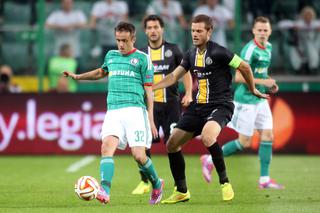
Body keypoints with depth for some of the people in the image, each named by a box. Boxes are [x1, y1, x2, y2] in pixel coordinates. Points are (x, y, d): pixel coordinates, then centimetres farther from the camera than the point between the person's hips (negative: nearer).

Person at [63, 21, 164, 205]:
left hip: (135, 110, -4)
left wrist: (151, 119, -3)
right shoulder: (111, 56, 19)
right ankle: (105, 191, -33)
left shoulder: (142, 58, 4)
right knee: (107, 147, -21)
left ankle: (157, 185, 17)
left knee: (139, 155, -11)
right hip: (113, 112, 4)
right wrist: (78, 76, 34)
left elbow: (148, 90, 3)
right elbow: (101, 72, 42)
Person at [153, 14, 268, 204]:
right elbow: (174, 77, 17)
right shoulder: (191, 55, 9)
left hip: (220, 105, -8)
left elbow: (244, 67, -4)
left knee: (207, 137, -37)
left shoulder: (218, 52, -13)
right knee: (172, 144, 5)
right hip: (198, 106, 8)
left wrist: (253, 90, 7)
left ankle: (225, 182, -18)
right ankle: (182, 191, 20)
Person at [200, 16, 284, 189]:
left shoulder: (268, 48, 9)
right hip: (246, 100, -8)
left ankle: (264, 180, 7)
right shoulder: (250, 50, -19)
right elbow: (239, 77, -22)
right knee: (244, 142, -3)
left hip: (260, 99, 8)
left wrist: (270, 84, 8)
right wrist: (263, 82, -21)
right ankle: (210, 159, 13)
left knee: (268, 136, 3)